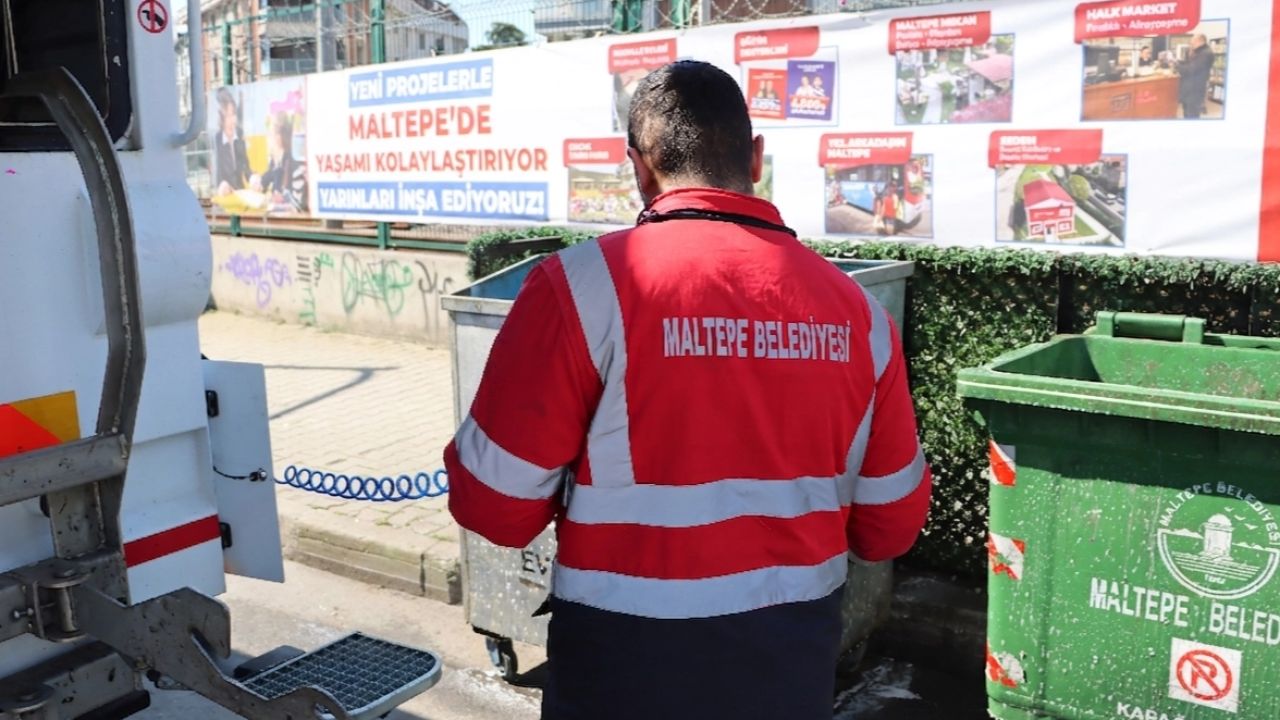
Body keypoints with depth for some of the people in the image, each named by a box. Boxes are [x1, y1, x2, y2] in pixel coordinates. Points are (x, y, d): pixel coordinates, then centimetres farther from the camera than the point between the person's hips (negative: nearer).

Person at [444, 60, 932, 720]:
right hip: (794, 657, 3)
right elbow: (892, 523, 5)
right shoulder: (855, 308, -5)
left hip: (628, 665, -3)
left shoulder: (585, 284, -16)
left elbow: (495, 504, -11)